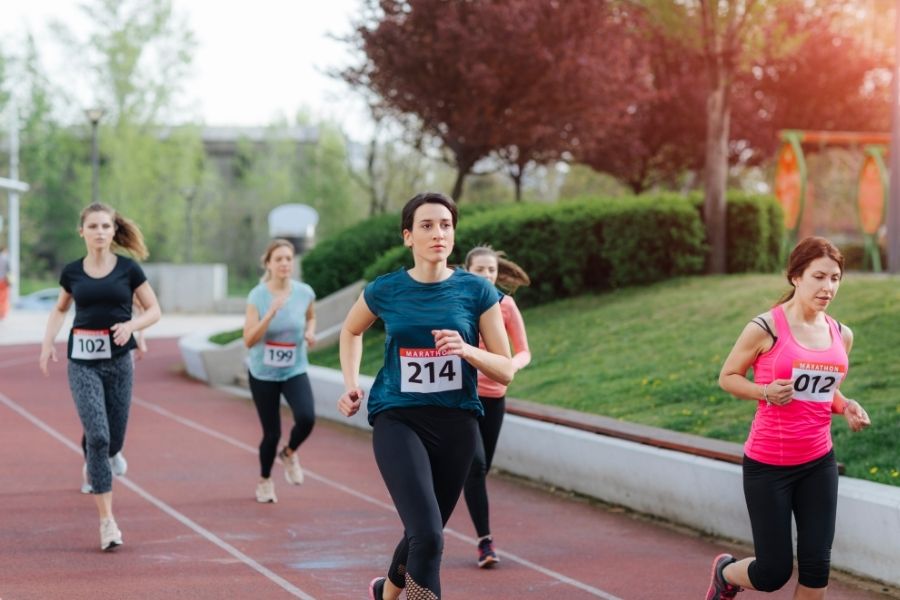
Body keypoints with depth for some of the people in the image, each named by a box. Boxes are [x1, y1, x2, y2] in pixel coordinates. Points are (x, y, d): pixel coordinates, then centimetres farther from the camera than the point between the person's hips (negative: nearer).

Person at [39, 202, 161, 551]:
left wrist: (131, 325, -17)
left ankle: (95, 469, 44)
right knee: (97, 437, -14)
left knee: (114, 440, 6)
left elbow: (154, 310, 3)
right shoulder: (72, 273, 4)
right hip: (82, 362, -1)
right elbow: (60, 309, 20)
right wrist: (48, 343, 5)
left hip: (118, 360, 1)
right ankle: (107, 521, -12)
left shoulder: (128, 269, -1)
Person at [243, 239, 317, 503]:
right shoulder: (258, 295, -14)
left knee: (306, 418, -23)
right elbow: (249, 340, -19)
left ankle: (289, 454, 11)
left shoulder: (305, 293, -6)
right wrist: (271, 313, -30)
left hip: (295, 371, 2)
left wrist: (310, 332, -5)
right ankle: (264, 481, 31)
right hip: (263, 373, -2)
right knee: (272, 432, 2)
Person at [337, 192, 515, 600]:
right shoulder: (385, 290, -1)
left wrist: (467, 350, -20)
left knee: (425, 535, 16)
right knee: (428, 537, -21)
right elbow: (351, 331, 21)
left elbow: (505, 371, -1)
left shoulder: (477, 291, -2)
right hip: (398, 420, -2)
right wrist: (351, 385, 8)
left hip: (456, 424, 2)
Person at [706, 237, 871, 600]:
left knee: (816, 565, 0)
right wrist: (766, 392, -21)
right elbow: (727, 377, -3)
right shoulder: (766, 328, -13)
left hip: (818, 464, 5)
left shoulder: (841, 335, 4)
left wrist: (846, 407, -2)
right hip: (767, 465, -5)